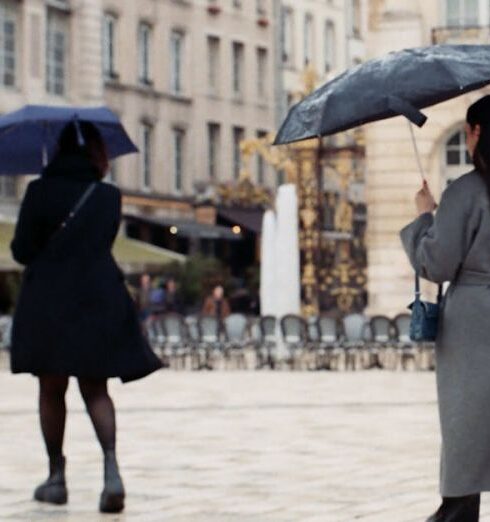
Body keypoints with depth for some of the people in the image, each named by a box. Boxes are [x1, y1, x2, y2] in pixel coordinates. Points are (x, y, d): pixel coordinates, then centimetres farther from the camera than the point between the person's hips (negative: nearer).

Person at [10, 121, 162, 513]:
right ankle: (111, 465, -15)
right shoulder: (108, 196, 2)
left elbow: (22, 251, -2)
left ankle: (57, 476, 15)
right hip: (99, 300, 2)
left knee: (51, 391, 11)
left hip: (47, 301, -1)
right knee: (95, 389, 7)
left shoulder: (39, 192, -4)